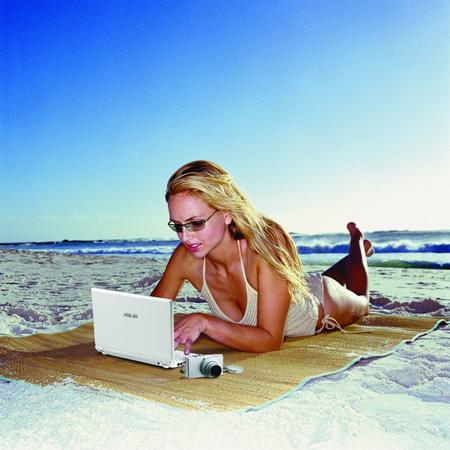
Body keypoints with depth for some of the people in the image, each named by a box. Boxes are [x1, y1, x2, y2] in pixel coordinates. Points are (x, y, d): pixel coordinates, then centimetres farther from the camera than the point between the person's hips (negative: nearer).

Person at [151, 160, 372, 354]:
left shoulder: (266, 244, -46)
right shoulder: (185, 258, -32)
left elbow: (271, 341, -45)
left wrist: (204, 322, -55)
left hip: (324, 305, -4)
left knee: (360, 303, 35)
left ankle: (357, 244, 58)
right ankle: (354, 250, 63)